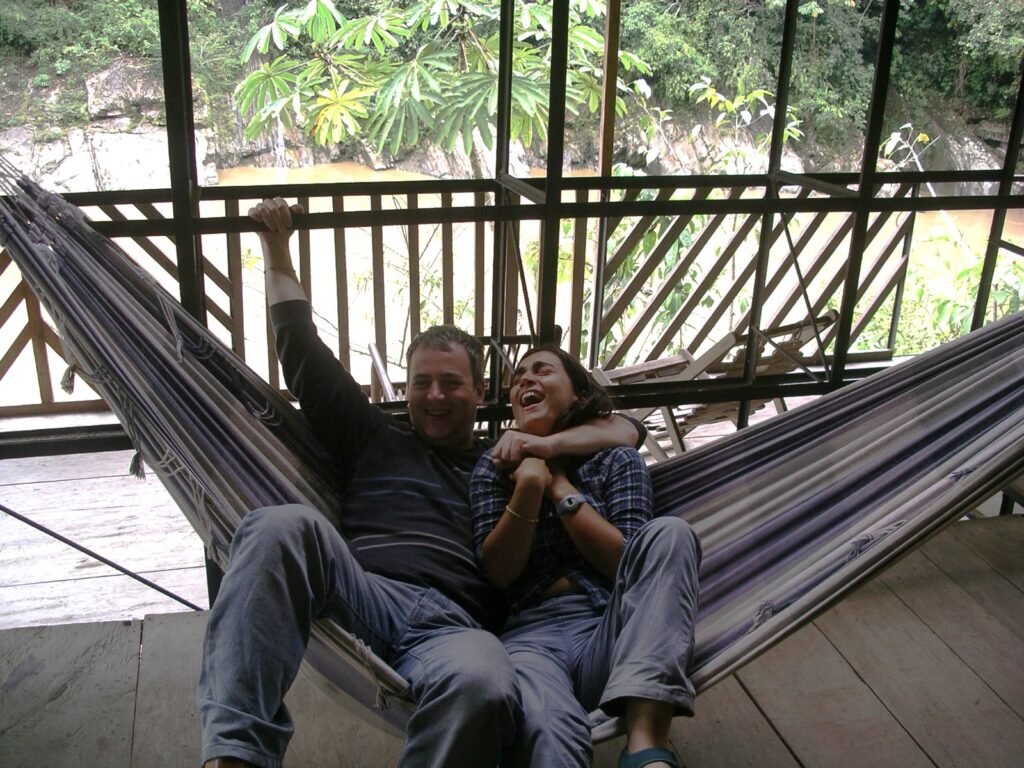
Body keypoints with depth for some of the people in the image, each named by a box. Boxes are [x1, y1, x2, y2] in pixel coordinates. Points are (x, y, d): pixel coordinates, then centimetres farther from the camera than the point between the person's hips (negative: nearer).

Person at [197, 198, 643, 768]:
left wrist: (549, 444, 9)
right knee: (287, 526, -34)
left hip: (454, 623, 0)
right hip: (365, 593, 1)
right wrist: (277, 247, 35)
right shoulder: (377, 439, 30)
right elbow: (302, 347, 31)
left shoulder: (505, 459, 29)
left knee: (482, 684, -41)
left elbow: (623, 430, 27)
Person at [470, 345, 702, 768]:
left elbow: (628, 564, -1)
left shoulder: (617, 460, 14)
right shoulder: (495, 467, 16)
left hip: (610, 632, 3)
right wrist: (530, 483, -7)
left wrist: (560, 486, 0)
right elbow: (499, 572, 4)